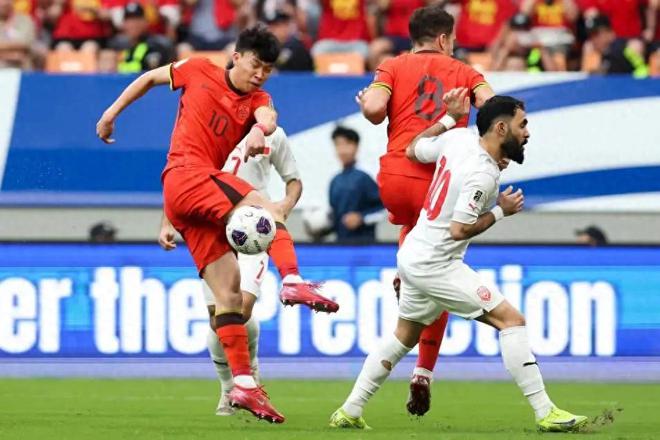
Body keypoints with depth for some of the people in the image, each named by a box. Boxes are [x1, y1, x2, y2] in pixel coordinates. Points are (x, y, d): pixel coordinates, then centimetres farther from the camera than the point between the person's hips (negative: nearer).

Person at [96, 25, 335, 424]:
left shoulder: (257, 100, 14)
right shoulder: (199, 72, 8)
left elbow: (268, 117, -11)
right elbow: (150, 78, 23)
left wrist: (260, 130, -35)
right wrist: (113, 111, 21)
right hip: (187, 175, -6)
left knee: (229, 289, -1)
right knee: (268, 209, -26)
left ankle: (243, 384, -5)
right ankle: (293, 281, -49)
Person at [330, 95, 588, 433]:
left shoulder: (458, 137, 2)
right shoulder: (483, 175, -22)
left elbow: (412, 151, 18)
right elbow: (459, 230, -22)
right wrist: (500, 211, -10)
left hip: (412, 254, 9)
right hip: (435, 264, -9)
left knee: (404, 336, 24)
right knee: (511, 319, -10)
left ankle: (349, 412, 26)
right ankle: (545, 413, -13)